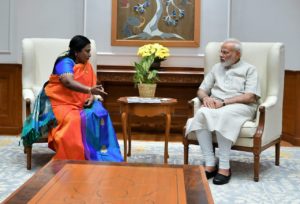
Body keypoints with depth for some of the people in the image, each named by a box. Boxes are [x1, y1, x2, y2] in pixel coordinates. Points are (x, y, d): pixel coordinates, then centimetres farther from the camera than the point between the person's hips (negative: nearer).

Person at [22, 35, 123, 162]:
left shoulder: (87, 65, 11)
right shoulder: (65, 62, -13)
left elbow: (91, 86, 8)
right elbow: (68, 82, -31)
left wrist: (91, 97, -16)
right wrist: (90, 90, -43)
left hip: (79, 103, 7)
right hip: (59, 102, -6)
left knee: (98, 114, -21)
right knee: (73, 121, -36)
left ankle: (97, 155, -18)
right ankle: (72, 159, -27)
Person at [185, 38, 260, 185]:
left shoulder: (249, 69, 8)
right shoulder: (216, 68, 23)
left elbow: (251, 97, -6)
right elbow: (201, 90, 19)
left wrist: (224, 102, -16)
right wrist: (206, 98, -7)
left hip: (240, 107, -4)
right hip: (216, 106, 4)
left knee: (224, 114, -38)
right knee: (201, 113, -31)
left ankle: (224, 167, -34)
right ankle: (210, 164, -32)